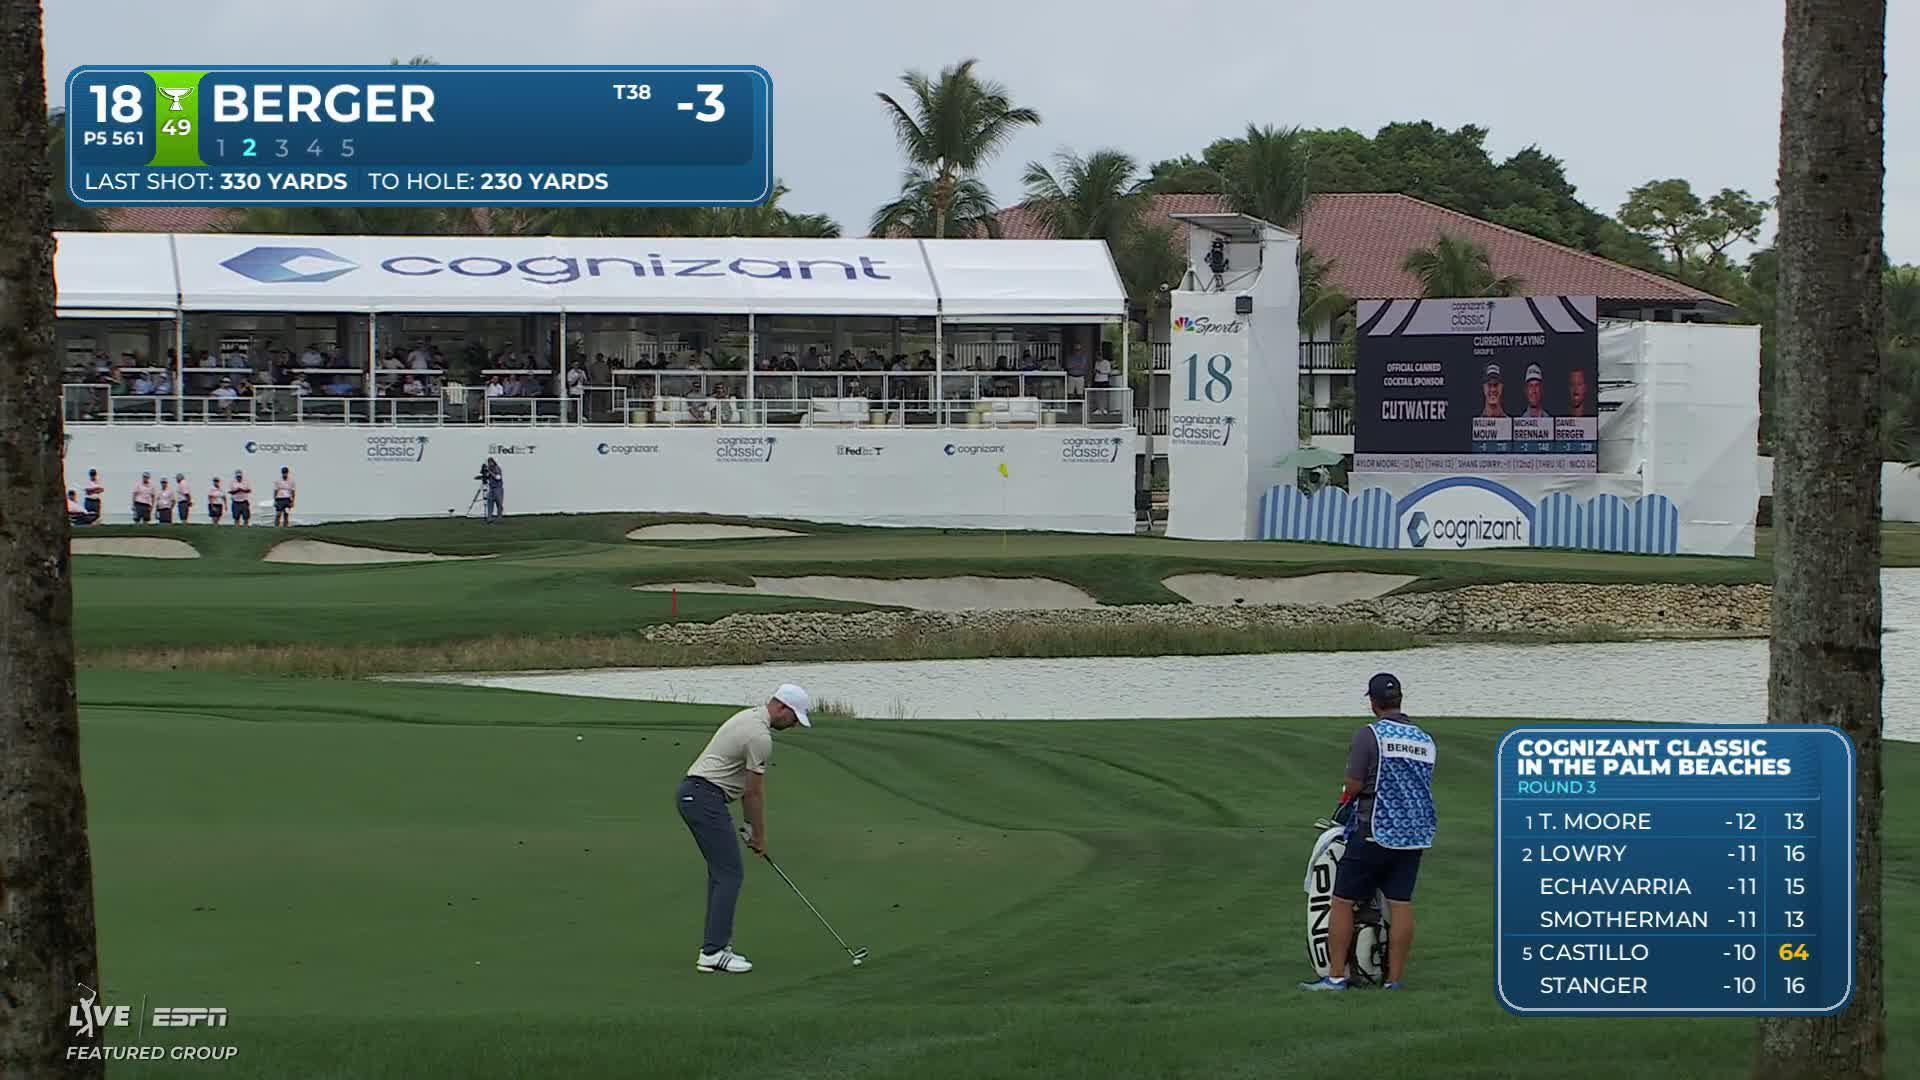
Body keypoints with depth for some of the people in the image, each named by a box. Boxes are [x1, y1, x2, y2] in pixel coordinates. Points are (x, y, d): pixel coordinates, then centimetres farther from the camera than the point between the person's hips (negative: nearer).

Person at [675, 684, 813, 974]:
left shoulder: (749, 718, 17)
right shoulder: (760, 736, -16)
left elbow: (749, 786, 20)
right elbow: (754, 792, -9)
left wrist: (751, 825, 20)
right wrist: (760, 836, 2)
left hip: (691, 794, 11)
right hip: (706, 799, -11)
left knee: (721, 872, 14)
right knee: (729, 873, -9)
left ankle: (715, 945, 15)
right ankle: (713, 952, -11)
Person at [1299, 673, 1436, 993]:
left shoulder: (1369, 735, -10)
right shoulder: (1425, 740, 9)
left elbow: (1354, 784, -15)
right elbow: (1423, 786, 14)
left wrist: (1345, 798, 8)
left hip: (1374, 831, -6)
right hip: (1415, 833, 6)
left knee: (1343, 901, 2)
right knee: (1400, 904, 5)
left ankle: (1336, 976, 1)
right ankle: (1394, 979, 6)